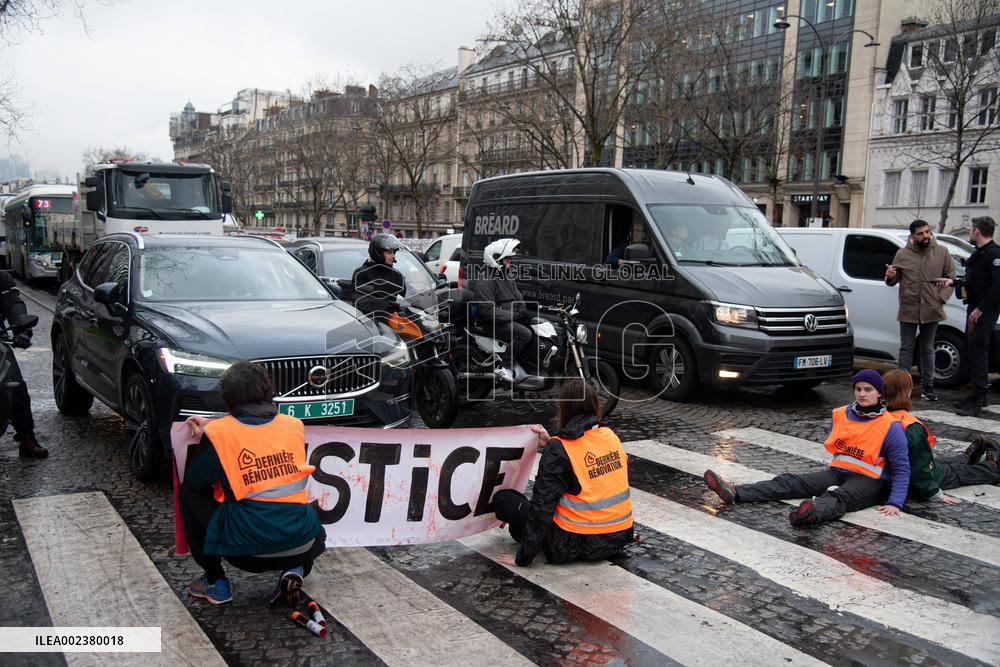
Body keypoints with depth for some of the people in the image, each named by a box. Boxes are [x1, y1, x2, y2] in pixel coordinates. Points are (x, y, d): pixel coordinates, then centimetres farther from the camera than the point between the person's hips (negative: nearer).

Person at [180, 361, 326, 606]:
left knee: (189, 493, 19)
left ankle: (215, 582, 20)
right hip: (301, 547, 3)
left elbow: (194, 481, 7)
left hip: (245, 551, -3)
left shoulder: (218, 433, -6)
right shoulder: (294, 426, 4)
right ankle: (295, 570, 9)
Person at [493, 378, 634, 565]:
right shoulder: (610, 435, 1)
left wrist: (522, 557, -9)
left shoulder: (558, 450, -16)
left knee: (502, 498, 2)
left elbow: (542, 505, -16)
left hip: (581, 544, -6)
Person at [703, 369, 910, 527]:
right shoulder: (841, 414, 9)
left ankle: (814, 512, -74)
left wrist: (895, 503, -18)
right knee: (791, 482, -15)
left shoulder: (890, 427, -7)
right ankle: (735, 493, -31)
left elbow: (901, 469, -8)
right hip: (837, 472, 6)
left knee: (839, 497, -40)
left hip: (869, 481, -6)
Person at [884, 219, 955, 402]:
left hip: (931, 311, 1)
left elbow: (951, 277, 7)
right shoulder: (902, 254, 2)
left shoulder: (942, 252, 2)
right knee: (906, 349, 3)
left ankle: (928, 387, 18)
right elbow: (893, 281, 9)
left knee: (927, 349, 11)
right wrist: (890, 277, -14)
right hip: (908, 311, -1)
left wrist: (943, 297, -8)